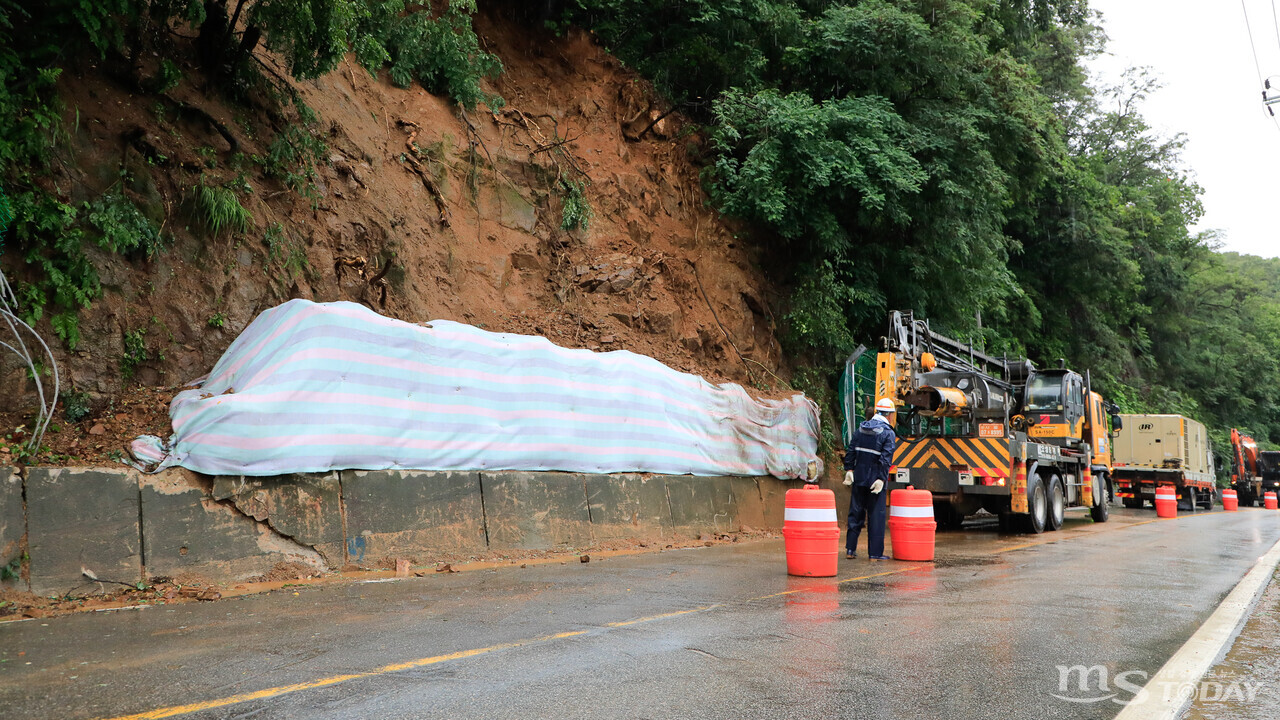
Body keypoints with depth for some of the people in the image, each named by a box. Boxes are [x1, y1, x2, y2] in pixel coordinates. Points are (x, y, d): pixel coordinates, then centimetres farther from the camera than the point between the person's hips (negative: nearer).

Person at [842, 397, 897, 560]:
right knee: (876, 516, 1)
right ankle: (875, 553, 3)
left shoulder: (861, 428, 9)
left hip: (858, 478, 5)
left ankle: (850, 549, 16)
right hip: (875, 479, -5)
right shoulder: (888, 433, -9)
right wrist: (881, 479, -15)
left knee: (855, 513, 13)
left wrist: (849, 469, 10)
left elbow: (851, 451, 8)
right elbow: (886, 459, -16)